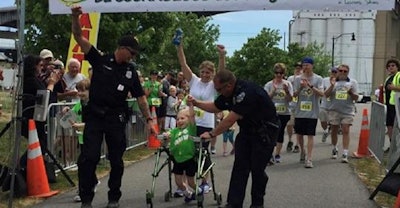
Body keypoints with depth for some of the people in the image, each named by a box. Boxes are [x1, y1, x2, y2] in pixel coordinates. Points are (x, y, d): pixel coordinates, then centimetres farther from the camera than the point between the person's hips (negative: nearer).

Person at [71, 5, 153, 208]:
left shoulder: (130, 71, 5)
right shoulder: (100, 60, -2)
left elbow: (140, 97, 9)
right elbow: (79, 37, -8)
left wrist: (149, 119, 5)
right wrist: (75, 17, -24)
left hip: (116, 118, 3)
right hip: (94, 116, -2)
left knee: (116, 160, 8)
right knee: (88, 157, -7)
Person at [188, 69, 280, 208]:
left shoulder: (246, 92, -30)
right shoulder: (228, 93, -2)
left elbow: (230, 120, -29)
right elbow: (215, 107, 16)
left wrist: (211, 134, -20)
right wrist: (196, 102, 4)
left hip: (265, 131, -8)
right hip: (247, 130, 8)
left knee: (257, 169, -3)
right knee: (239, 167, 0)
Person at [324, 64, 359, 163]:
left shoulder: (352, 82, 7)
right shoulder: (333, 81, 7)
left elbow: (356, 97, 8)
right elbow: (326, 95, 0)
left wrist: (351, 93, -12)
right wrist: (332, 86, -13)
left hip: (347, 111, -1)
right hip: (334, 110, 1)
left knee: (346, 131, -7)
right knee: (334, 130, 10)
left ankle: (345, 153, -9)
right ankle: (334, 149, 30)